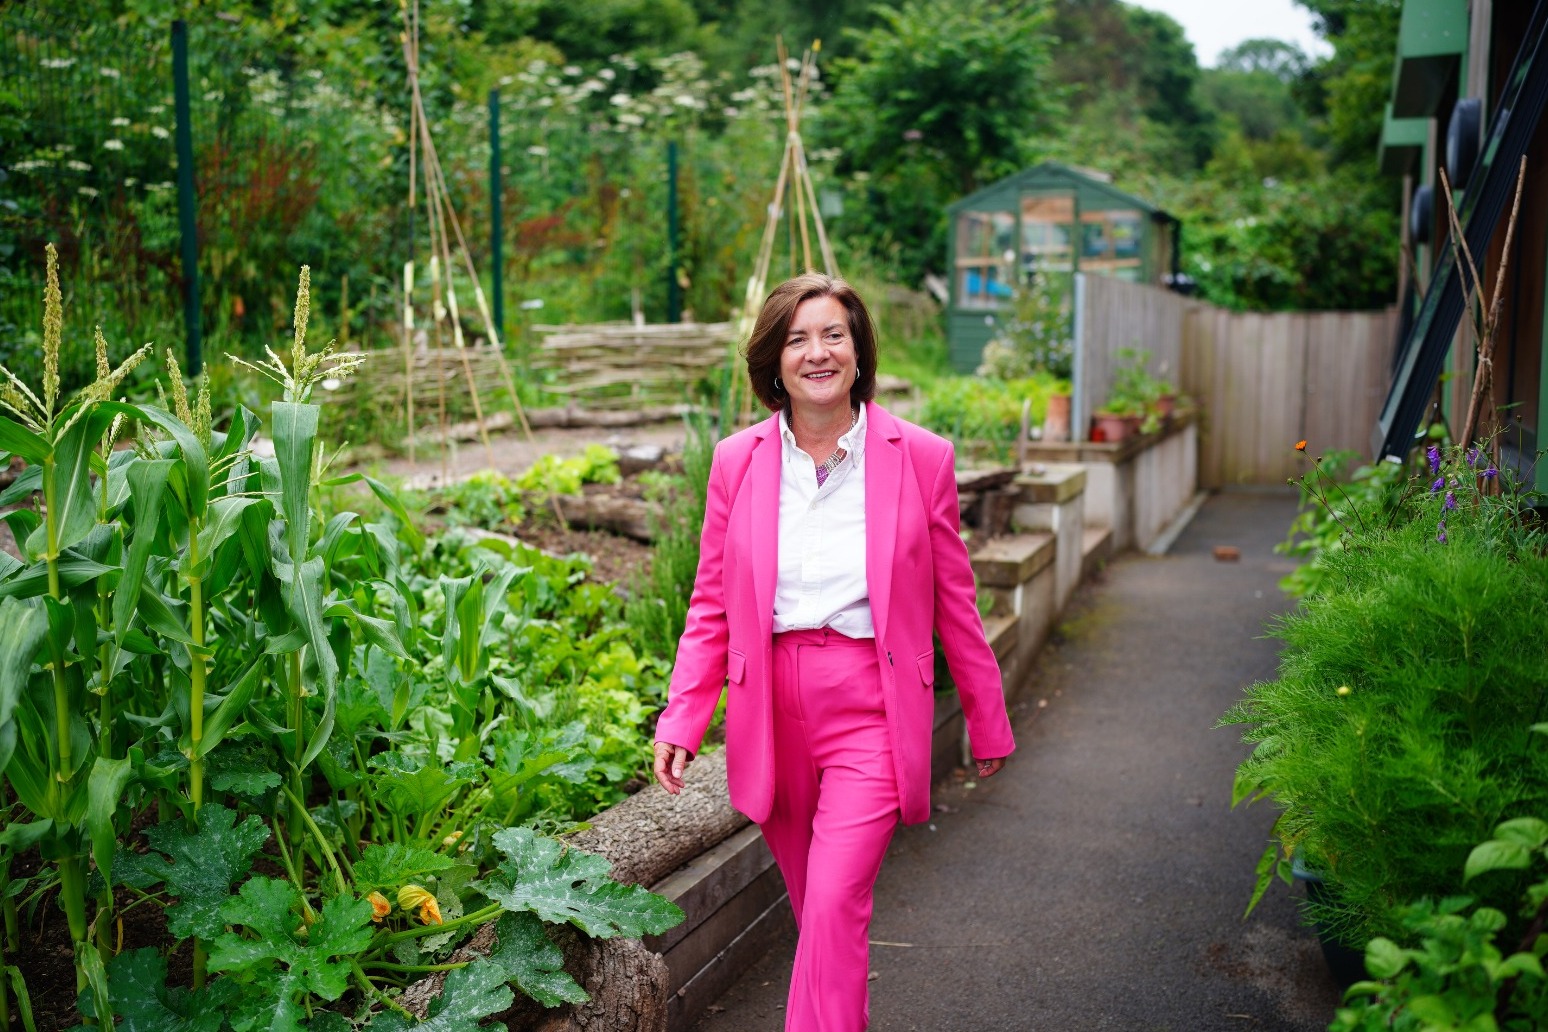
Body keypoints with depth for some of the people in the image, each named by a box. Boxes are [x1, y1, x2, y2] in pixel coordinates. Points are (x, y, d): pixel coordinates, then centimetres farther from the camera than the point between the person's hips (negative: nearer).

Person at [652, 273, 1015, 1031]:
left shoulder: (920, 458, -4)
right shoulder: (738, 461, 1)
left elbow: (954, 604, 4)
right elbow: (712, 608, 5)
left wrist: (988, 724, 11)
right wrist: (680, 720, -6)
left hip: (870, 710, -3)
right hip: (771, 709, 3)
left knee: (835, 907, -13)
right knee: (816, 909, 17)